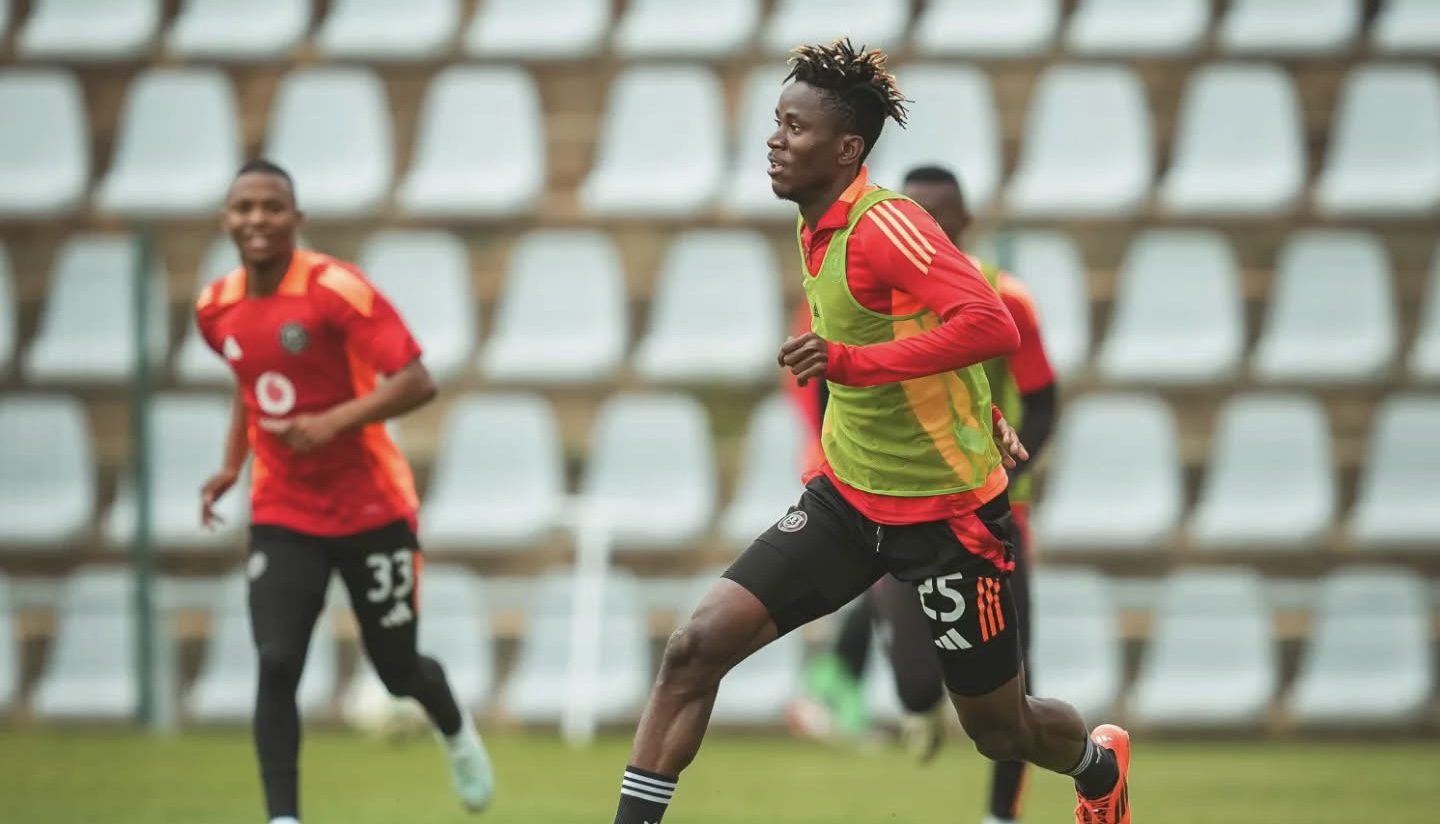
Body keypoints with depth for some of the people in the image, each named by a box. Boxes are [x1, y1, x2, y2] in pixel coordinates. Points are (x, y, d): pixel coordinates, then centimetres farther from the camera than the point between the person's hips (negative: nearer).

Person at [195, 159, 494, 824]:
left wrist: (335, 422, -32)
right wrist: (231, 465, 12)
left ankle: (456, 733, 47)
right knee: (276, 667, -17)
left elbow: (418, 383, -23)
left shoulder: (336, 289, -19)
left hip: (371, 511, -3)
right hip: (283, 518, 3)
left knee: (398, 670, 12)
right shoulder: (217, 309, 0)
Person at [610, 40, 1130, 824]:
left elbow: (992, 326, -36)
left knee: (999, 731, 12)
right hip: (845, 497, 7)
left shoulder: (886, 226, -23)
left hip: (947, 514, -7)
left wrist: (852, 361, -41)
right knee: (696, 648, -12)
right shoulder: (816, 230, 4)